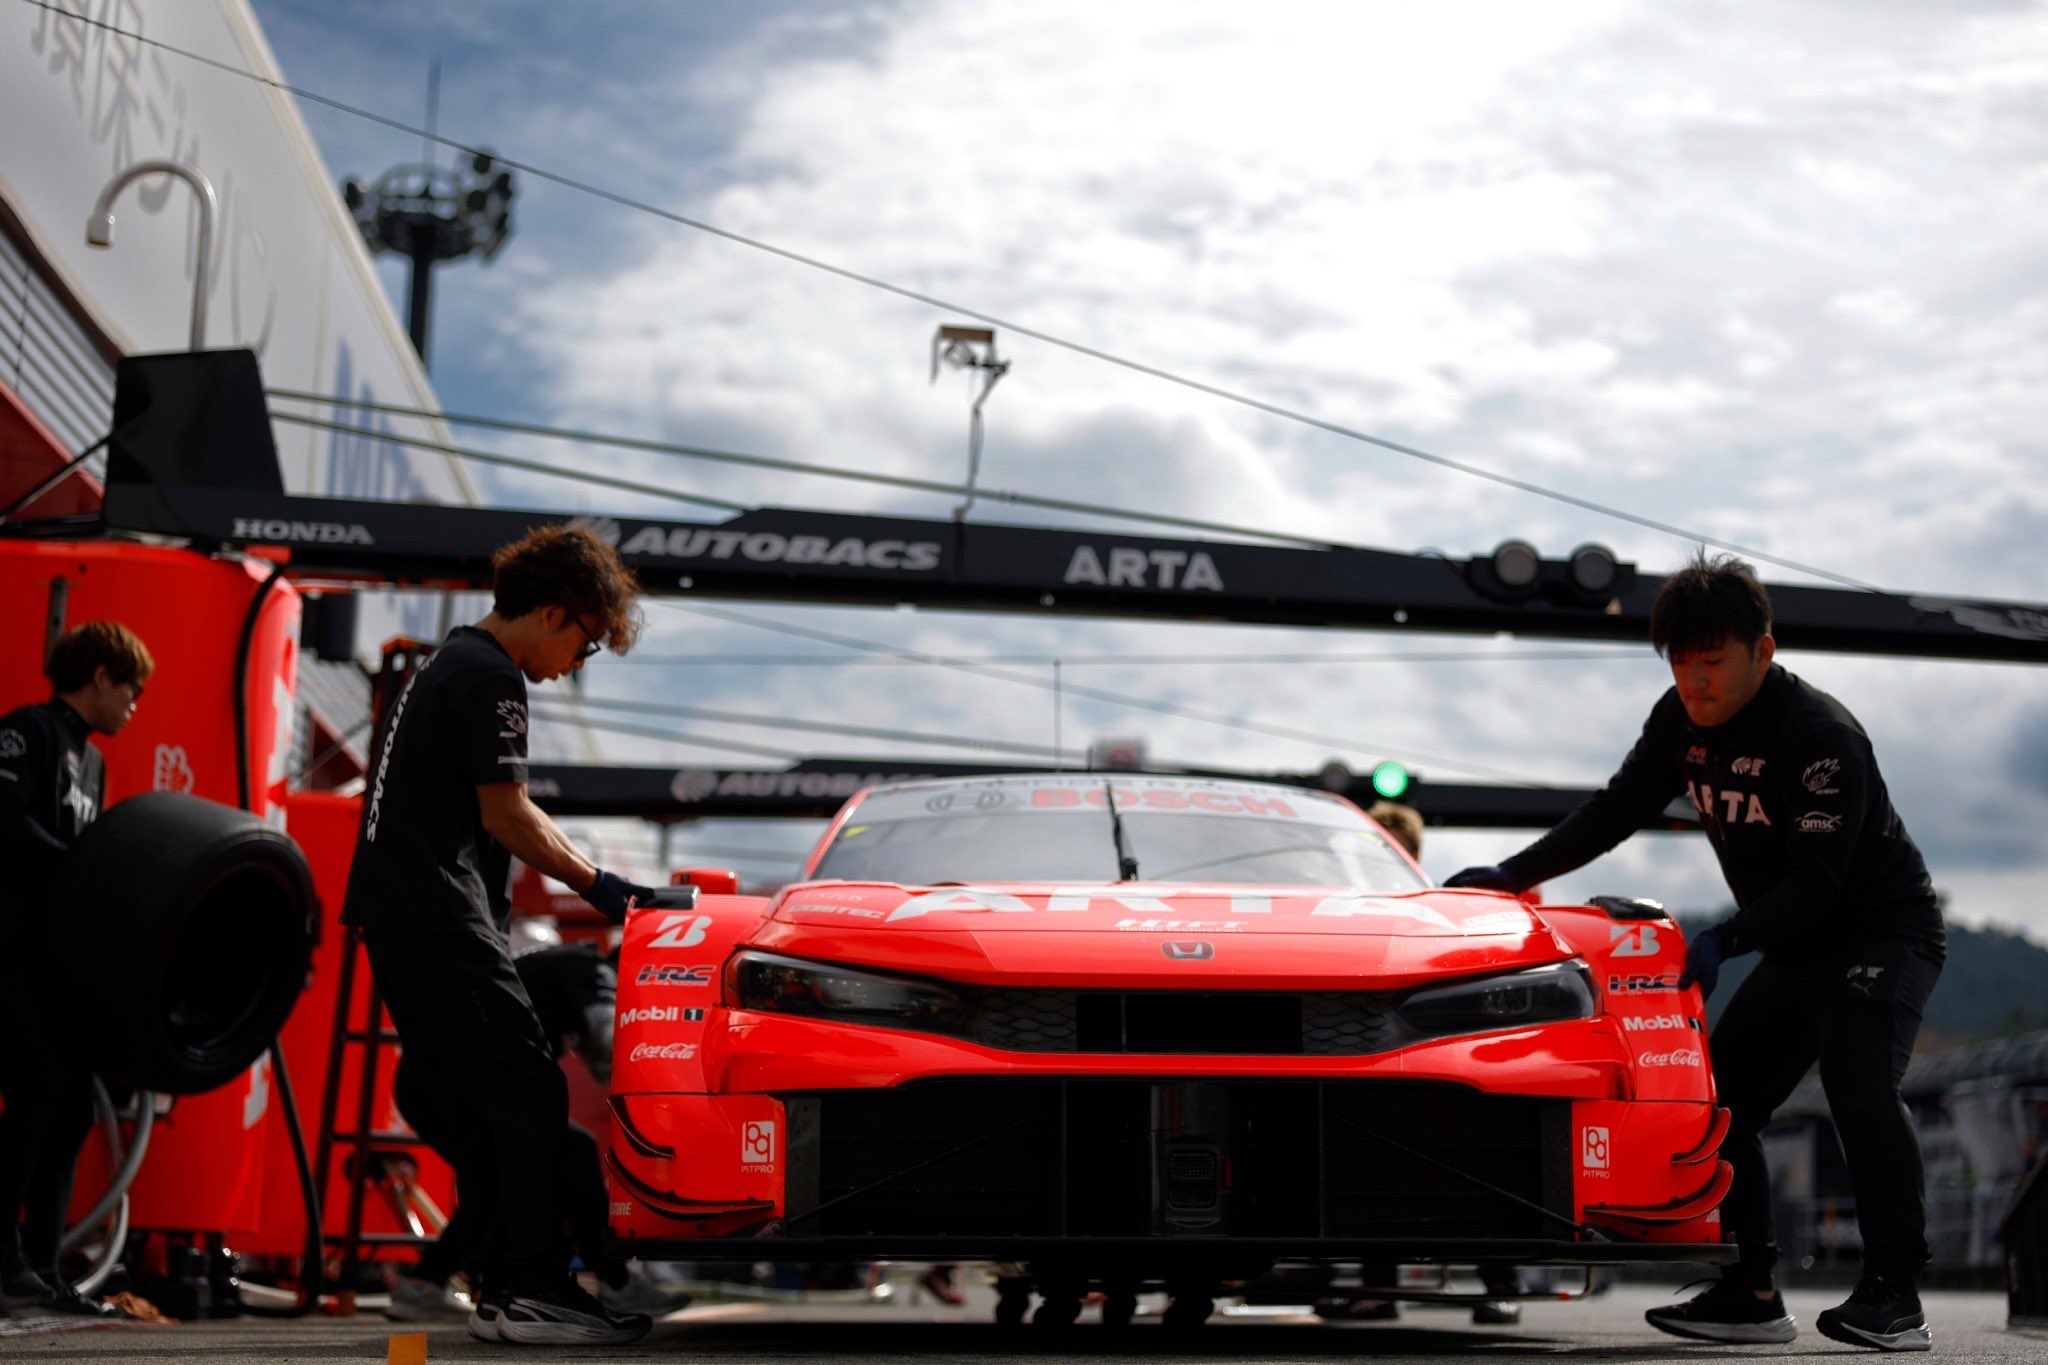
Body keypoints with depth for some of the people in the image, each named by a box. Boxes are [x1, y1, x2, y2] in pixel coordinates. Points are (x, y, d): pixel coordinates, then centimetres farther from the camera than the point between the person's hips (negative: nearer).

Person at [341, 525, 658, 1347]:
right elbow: (505, 817, -12)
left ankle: (504, 1293, 11)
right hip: (438, 912, -11)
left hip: (392, 908, 11)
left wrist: (599, 881, 25)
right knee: (530, 1096, -10)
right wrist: (598, 886, -2)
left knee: (482, 1107, 10)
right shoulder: (491, 676, -9)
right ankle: (535, 1293, -11)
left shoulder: (450, 663, 24)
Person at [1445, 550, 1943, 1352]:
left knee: (1858, 1088, -28)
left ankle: (1893, 1299, -25)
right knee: (1721, 1102, 1)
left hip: (1884, 933, -8)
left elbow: (1816, 882, -28)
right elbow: (1616, 812, 5)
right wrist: (1511, 876, -3)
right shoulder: (1682, 722, -1)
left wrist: (1724, 942, -39)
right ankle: (1750, 1296, 5)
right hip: (1797, 948, 9)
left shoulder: (1823, 737, -25)